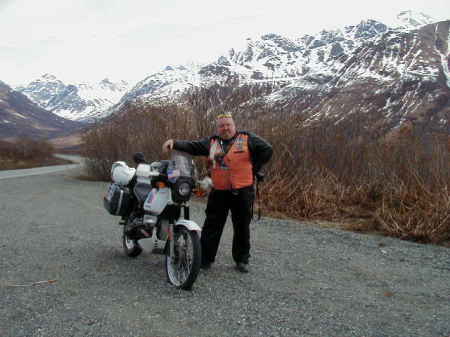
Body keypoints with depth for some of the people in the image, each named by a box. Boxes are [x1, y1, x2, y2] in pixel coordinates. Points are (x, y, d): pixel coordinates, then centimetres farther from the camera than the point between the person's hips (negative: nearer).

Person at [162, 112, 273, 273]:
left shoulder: (247, 138, 2)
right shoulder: (211, 142, 9)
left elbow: (267, 150, 2)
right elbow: (192, 146, 1)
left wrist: (254, 169, -1)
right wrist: (174, 143, -15)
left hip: (243, 192, -2)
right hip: (219, 192, 2)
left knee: (242, 227, 9)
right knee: (212, 226, 4)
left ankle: (242, 259, 24)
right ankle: (204, 259, 13)